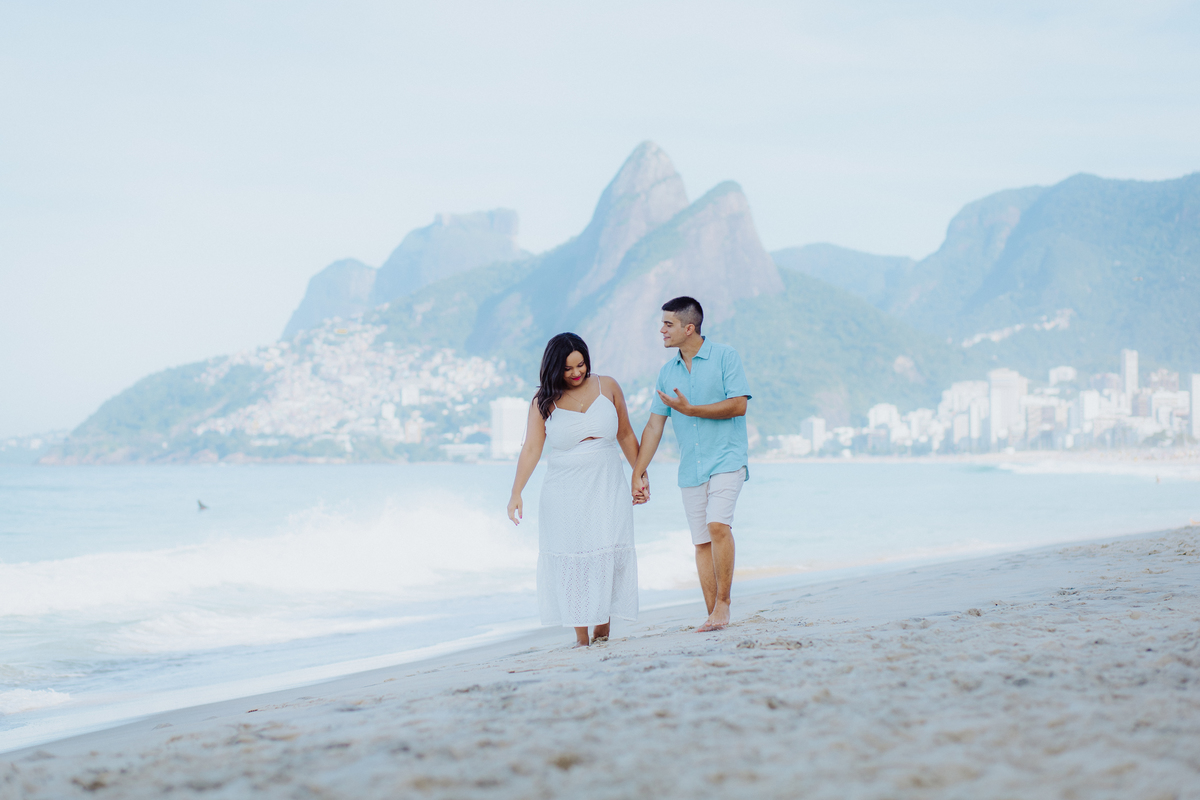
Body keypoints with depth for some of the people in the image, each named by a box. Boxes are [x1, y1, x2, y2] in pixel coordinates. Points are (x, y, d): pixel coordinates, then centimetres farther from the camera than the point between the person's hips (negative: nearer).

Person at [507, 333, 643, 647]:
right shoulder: (544, 402, 0)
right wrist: (516, 493, -15)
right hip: (564, 494, -1)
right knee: (570, 559, -5)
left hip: (607, 489, 1)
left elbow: (625, 435, 13)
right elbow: (531, 449, -6)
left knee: (610, 551, -12)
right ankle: (581, 636, -3)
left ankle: (603, 625, -6)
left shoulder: (607, 387, 4)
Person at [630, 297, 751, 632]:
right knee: (702, 542, 3)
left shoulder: (724, 357, -3)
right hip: (690, 469, 5)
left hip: (726, 460, -5)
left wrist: (690, 409, -14)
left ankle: (723, 600, -10)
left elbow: (738, 405, -12)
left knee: (718, 525, -22)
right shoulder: (667, 372, 12)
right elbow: (654, 425, 12)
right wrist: (638, 473, 9)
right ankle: (713, 615, 7)